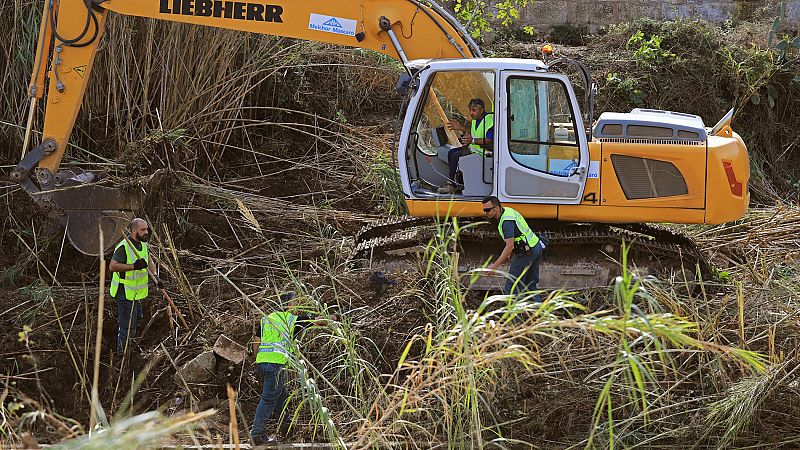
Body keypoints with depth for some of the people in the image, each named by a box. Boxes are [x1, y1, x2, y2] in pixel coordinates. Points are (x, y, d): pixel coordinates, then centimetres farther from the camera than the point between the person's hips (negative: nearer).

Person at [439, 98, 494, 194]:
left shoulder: (489, 119, -21)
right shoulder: (475, 118, 10)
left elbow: (489, 141, -27)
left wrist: (472, 140, -33)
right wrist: (461, 127, 16)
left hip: (483, 150, -11)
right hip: (473, 147, 11)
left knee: (456, 156, -20)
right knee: (451, 153, 9)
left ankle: (452, 185, -12)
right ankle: (453, 178, 8)